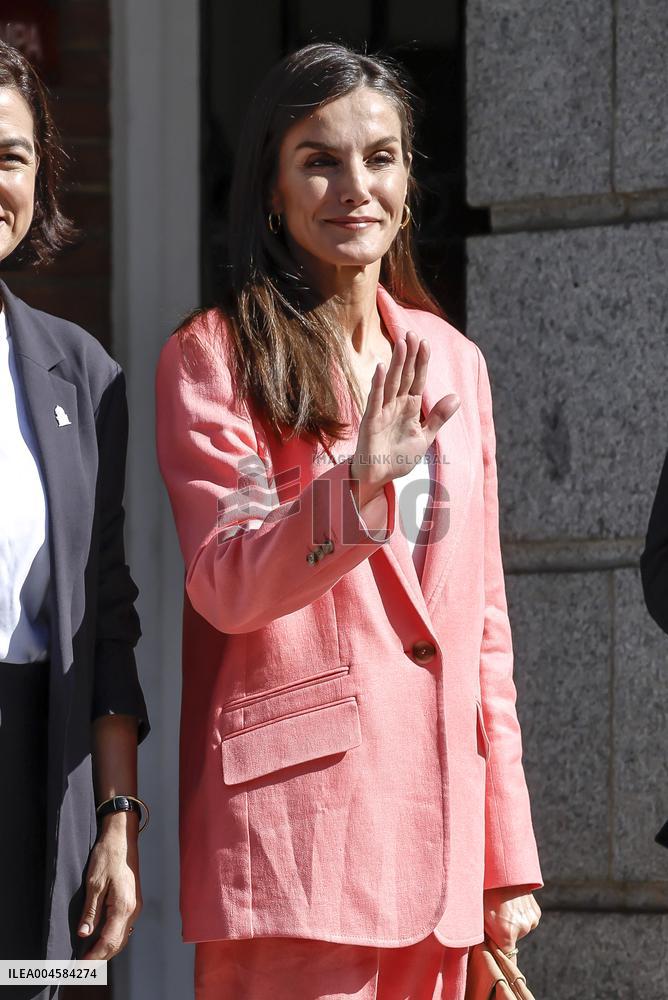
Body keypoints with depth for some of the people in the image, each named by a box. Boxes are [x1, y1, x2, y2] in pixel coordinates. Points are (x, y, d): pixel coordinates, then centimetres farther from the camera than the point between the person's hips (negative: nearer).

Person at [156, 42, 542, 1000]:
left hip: (436, 813, 5)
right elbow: (226, 587, -10)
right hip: (292, 808, -5)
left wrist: (508, 853, 14)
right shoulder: (211, 359, 0)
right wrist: (358, 482, -27)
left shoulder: (450, 361, 16)